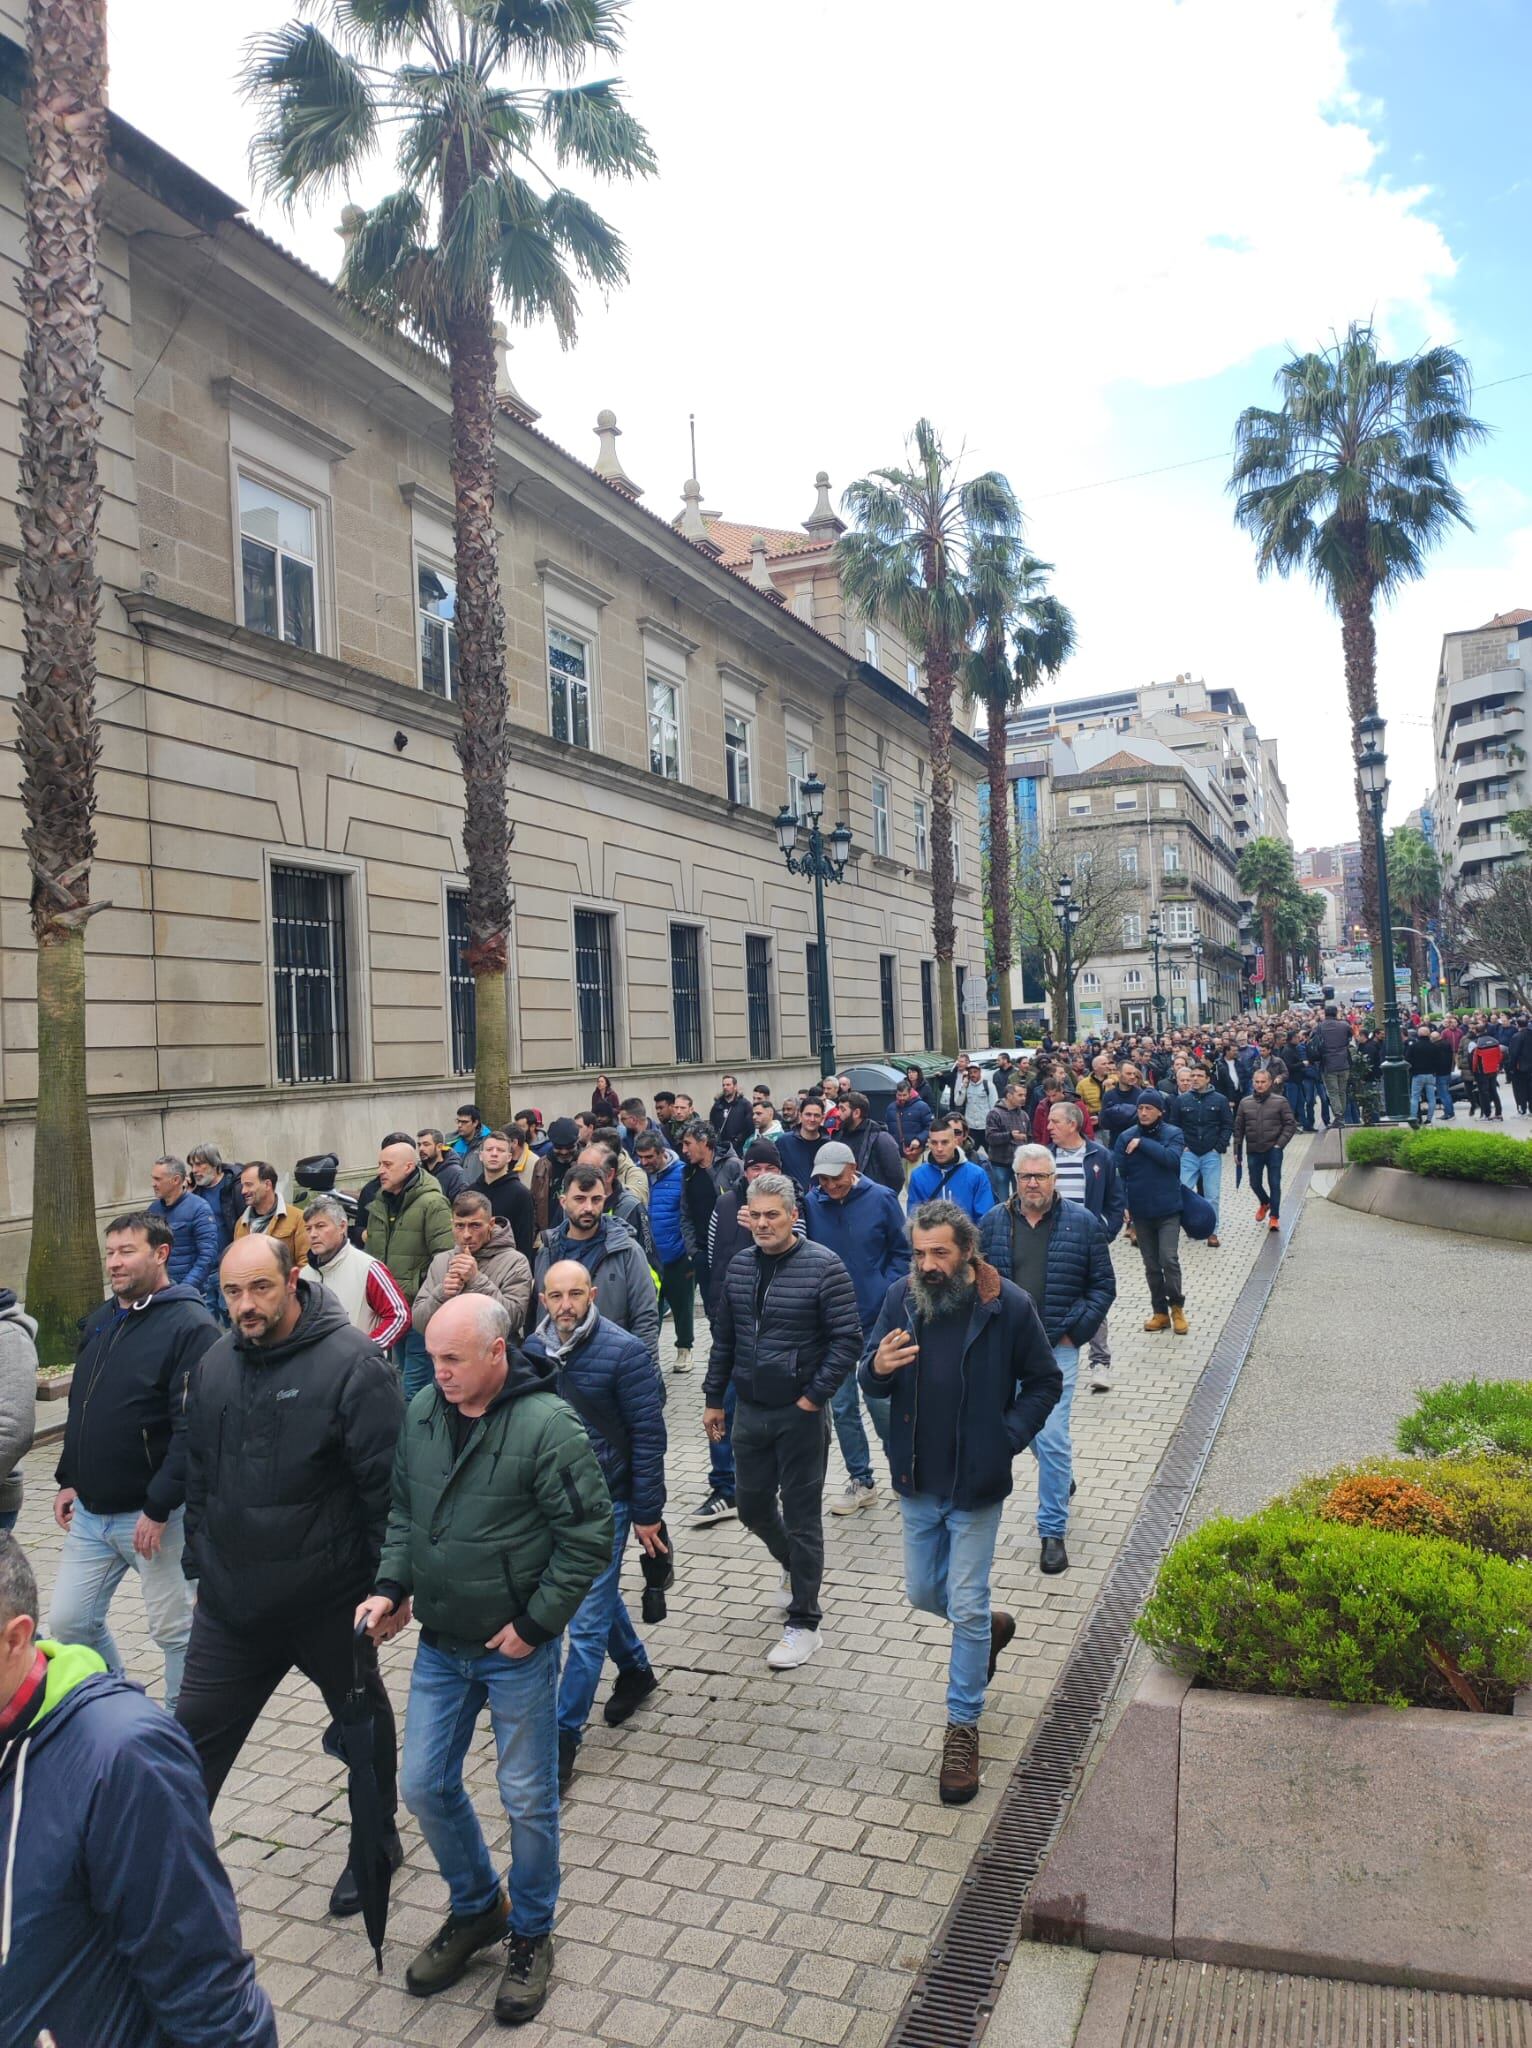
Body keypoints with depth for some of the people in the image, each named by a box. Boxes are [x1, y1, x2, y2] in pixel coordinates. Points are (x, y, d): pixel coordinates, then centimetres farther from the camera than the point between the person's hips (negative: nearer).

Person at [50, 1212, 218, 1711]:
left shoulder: (190, 1327, -16)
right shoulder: (99, 1322, 10)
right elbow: (79, 1408, 20)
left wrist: (158, 1507, -21)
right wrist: (68, 1479, 14)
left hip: (154, 1515, -8)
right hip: (90, 1513, 8)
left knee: (174, 1630, 6)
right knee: (68, 1622, 14)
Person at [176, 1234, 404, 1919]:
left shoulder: (352, 1362, -20)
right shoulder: (215, 1363, 1)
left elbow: (384, 1485, -18)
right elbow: (198, 1473, 13)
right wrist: (198, 1560, 13)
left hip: (330, 1599, -4)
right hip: (231, 1599, 4)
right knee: (195, 1732, 10)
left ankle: (378, 1839, 41)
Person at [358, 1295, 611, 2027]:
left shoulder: (547, 1424, -23)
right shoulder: (421, 1410, -5)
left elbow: (588, 1538, -19)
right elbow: (402, 1509, 10)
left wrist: (534, 1623, -16)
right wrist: (390, 1586, -2)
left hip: (517, 1650, -5)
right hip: (439, 1646, 6)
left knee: (528, 1800, 10)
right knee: (424, 1786, 15)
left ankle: (530, 1934, 35)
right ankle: (476, 1909, 40)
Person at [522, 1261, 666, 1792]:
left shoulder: (624, 1353, -18)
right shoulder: (533, 1350, -2)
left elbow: (648, 1436, -14)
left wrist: (647, 1514, -13)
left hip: (606, 1501, -6)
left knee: (587, 1620, -1)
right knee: (601, 1595, 23)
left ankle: (563, 1736, 11)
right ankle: (636, 1671, 47)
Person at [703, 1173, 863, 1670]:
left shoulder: (823, 1267, -14)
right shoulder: (740, 1267, 4)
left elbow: (847, 1340, -14)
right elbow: (724, 1338, 12)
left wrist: (814, 1397, -16)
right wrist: (713, 1399, 12)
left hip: (800, 1413, -5)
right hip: (750, 1410, 6)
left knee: (801, 1517, 4)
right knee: (752, 1505, 16)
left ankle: (804, 1623, 18)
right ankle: (793, 1564, 46)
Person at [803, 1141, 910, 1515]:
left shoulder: (881, 1199, -8)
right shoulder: (810, 1203, -5)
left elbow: (901, 1253, 0)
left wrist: (887, 1295, -9)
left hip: (877, 1319, -2)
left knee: (881, 1401, 4)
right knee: (842, 1406, 9)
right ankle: (860, 1481, 24)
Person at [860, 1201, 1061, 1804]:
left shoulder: (1008, 1306, -15)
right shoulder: (902, 1297, -6)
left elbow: (1045, 1382, -2)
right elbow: (871, 1376, 3)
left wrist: (1009, 1437, -15)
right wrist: (877, 1368, -22)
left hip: (977, 1483, -4)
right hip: (917, 1482, 4)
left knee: (967, 1608, 4)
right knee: (923, 1592, 18)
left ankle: (963, 1725, 24)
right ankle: (991, 1624, 49)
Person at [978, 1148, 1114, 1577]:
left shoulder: (1081, 1222, -4)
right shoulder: (994, 1222, 2)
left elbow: (1103, 1285, 1)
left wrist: (1076, 1329, -7)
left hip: (1058, 1348, -3)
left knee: (1051, 1437, -8)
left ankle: (1053, 1531, 5)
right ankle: (1062, 1482, 47)